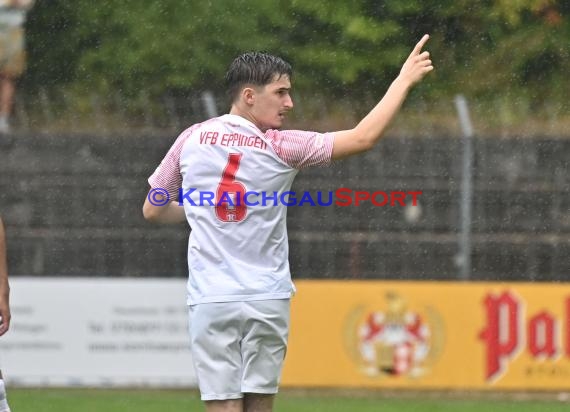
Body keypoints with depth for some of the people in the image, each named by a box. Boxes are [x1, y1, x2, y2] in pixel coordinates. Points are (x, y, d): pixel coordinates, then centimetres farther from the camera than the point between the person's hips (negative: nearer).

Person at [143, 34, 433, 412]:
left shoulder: (191, 139, 2)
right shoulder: (280, 147, -6)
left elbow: (153, 210, 11)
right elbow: (363, 138, -4)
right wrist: (404, 80, 4)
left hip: (211, 299, 1)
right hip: (267, 298, -1)